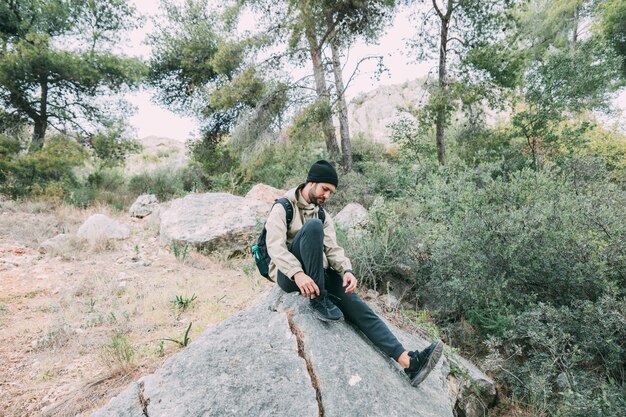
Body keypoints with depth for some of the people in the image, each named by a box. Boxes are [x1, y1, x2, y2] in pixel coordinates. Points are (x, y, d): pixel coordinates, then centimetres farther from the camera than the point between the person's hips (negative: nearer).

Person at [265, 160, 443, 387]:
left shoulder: (323, 215, 16)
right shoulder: (283, 207, -3)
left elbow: (333, 248, 4)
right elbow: (275, 246, -17)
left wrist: (347, 270, -17)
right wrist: (298, 273, -33)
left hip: (318, 275, 5)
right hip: (288, 275, -5)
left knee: (356, 305, -18)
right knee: (313, 226, -30)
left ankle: (408, 360, -21)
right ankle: (319, 300, -26)